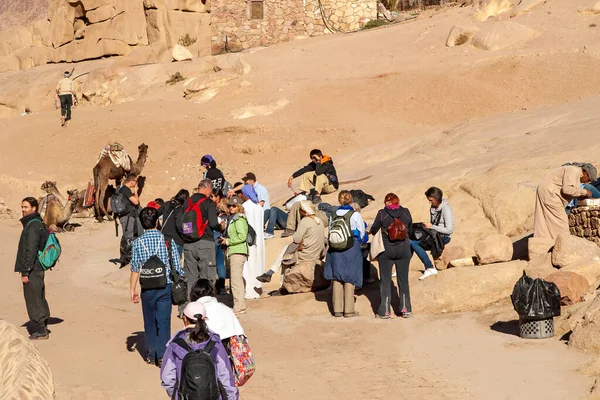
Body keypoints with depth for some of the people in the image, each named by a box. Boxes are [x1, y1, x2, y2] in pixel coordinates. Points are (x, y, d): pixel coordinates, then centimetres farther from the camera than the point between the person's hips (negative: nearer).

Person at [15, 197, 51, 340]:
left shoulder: (32, 226, -17)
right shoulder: (39, 224, 14)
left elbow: (30, 251, -22)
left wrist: (25, 271, -20)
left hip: (32, 270, -10)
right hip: (38, 269, 10)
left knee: (33, 300, -5)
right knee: (39, 299, 15)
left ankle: (40, 331, -1)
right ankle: (42, 327, 21)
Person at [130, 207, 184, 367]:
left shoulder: (138, 242, -3)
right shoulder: (167, 240, -3)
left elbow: (135, 268, -4)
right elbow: (176, 265, -2)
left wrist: (132, 289, 2)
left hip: (147, 288, 1)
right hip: (165, 286, -1)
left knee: (149, 322, 14)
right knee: (164, 321, 1)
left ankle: (151, 355, 21)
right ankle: (162, 355, -4)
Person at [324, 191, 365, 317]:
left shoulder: (334, 215, 1)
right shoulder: (355, 215, -8)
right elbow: (362, 232, 1)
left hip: (335, 249, 3)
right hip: (351, 249, -3)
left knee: (337, 278, 10)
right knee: (349, 278, 3)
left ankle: (337, 309, 11)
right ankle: (349, 310, 2)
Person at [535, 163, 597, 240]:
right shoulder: (574, 170, -14)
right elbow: (567, 189, -25)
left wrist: (579, 195, 10)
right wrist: (584, 191, -16)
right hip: (549, 193, -11)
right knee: (559, 221, -6)